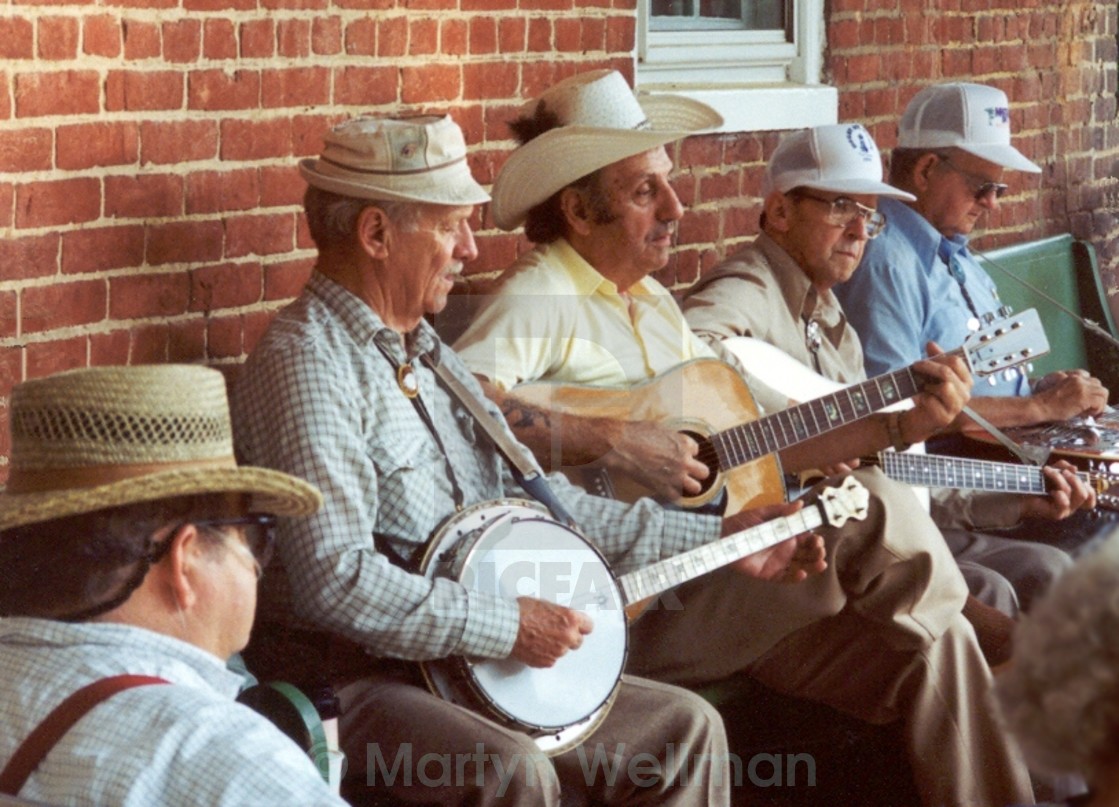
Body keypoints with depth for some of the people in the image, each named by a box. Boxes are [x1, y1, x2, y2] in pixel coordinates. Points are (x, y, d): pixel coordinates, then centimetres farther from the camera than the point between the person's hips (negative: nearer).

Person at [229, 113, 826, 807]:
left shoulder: (427, 355, 16)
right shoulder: (305, 364, -15)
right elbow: (334, 580, -25)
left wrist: (721, 540, 16)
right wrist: (508, 625, -21)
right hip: (347, 681, -9)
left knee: (687, 728, 2)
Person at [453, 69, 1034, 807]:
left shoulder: (652, 302, 19)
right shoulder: (541, 299, -9)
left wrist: (899, 424, 8)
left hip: (724, 588, 9)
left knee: (934, 652, -8)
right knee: (871, 507, -21)